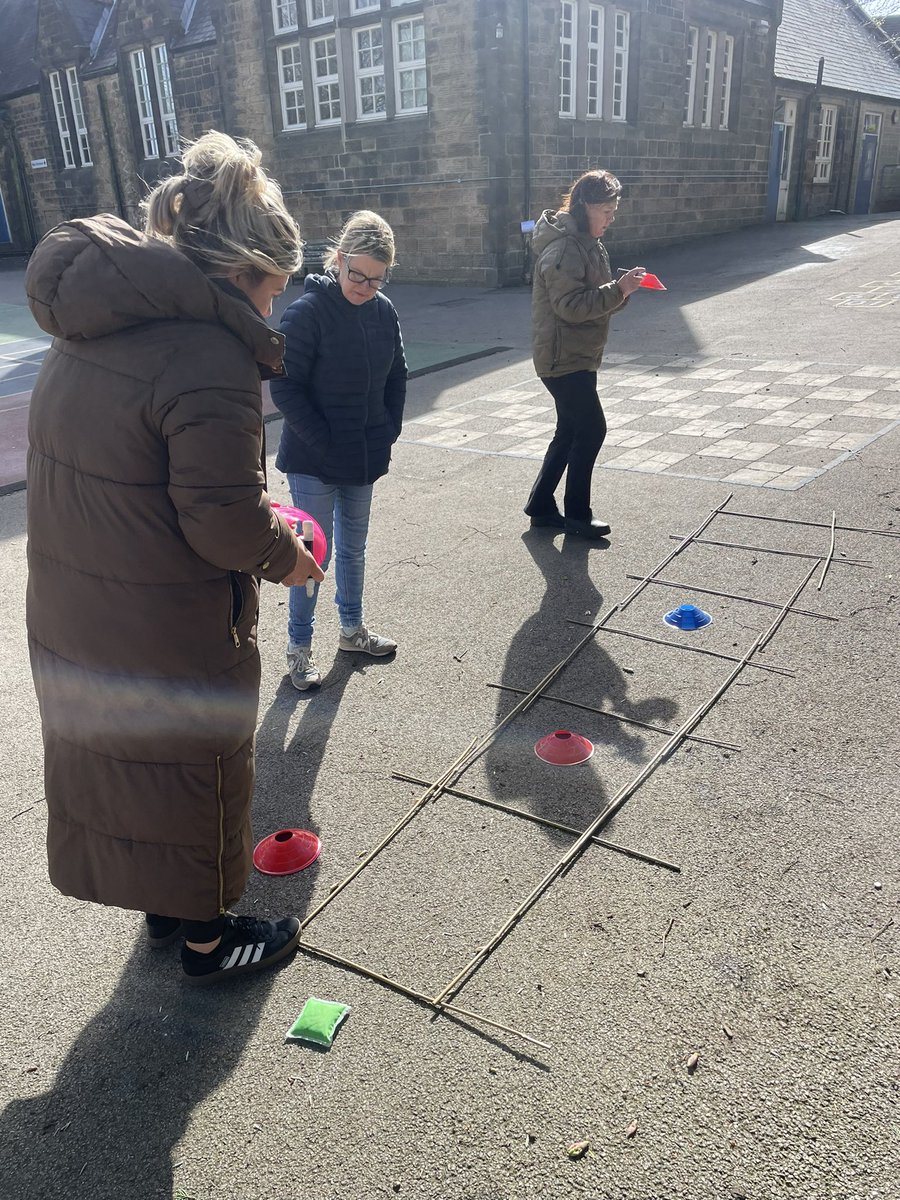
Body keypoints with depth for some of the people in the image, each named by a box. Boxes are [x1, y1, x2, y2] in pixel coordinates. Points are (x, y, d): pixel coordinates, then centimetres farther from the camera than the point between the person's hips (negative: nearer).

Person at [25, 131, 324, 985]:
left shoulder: (93, 327, 4)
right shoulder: (208, 353, -25)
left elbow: (105, 473, 9)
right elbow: (226, 521, -25)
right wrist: (287, 557, -4)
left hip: (74, 611, 9)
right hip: (170, 634, -8)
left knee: (116, 759, 23)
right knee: (193, 771, 12)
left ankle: (164, 905, 47)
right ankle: (205, 939, 35)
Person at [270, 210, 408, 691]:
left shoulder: (383, 311, 1)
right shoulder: (307, 312, -17)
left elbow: (396, 377, 12)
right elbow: (285, 387, -17)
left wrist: (388, 433, 4)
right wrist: (325, 443, -17)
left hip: (364, 458, 6)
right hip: (314, 462, -6)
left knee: (353, 548, 18)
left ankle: (352, 629, 36)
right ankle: (299, 647, 17)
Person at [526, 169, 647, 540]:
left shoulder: (588, 243, 15)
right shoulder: (563, 249, -18)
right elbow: (570, 306, -24)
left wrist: (622, 288, 3)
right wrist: (618, 290, -26)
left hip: (579, 356, 10)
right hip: (563, 357, -10)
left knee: (571, 431, 14)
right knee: (592, 429, -6)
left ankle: (541, 505, 23)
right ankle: (576, 514, 5)